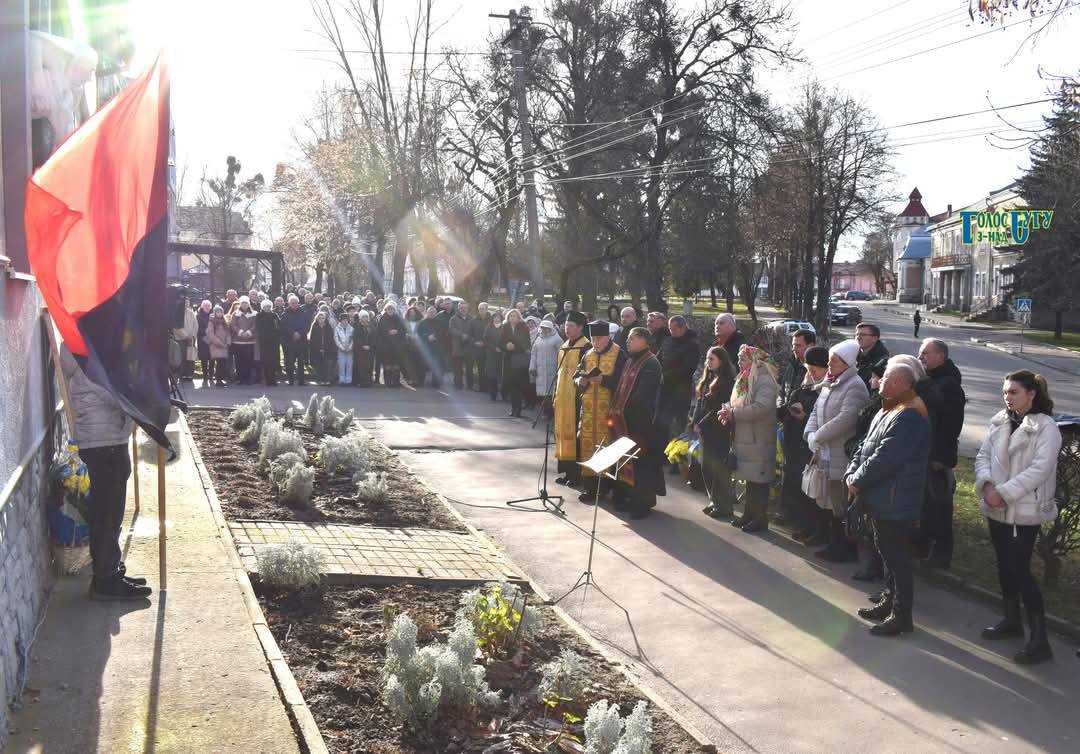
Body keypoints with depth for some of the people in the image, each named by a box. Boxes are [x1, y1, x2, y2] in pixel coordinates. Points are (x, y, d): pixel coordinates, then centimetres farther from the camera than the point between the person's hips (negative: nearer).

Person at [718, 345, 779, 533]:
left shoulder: (764, 380, -14)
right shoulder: (743, 379, 15)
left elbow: (762, 407, -27)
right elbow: (735, 403, 18)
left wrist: (734, 413, -21)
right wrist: (727, 411, -5)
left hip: (759, 440, -9)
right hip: (744, 438, 9)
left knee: (758, 480, -2)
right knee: (749, 478, 15)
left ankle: (761, 518, 6)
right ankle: (749, 514, 24)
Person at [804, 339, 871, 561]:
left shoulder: (855, 386, -15)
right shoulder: (829, 383, 14)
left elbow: (845, 419, -24)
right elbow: (816, 411, 15)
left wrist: (818, 437, -16)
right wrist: (811, 434, -3)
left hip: (844, 457, -9)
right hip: (826, 454, 9)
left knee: (843, 505, -1)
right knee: (832, 503, 16)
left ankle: (848, 549, 10)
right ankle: (835, 545, 27)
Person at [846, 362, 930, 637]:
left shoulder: (908, 418, -22)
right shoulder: (887, 412, 13)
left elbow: (884, 458, -26)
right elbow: (865, 446, 15)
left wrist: (857, 481, -15)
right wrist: (851, 474, 0)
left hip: (895, 503, -10)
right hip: (882, 501, 10)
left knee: (897, 558, -1)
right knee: (887, 553, 20)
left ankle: (901, 616, 8)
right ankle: (889, 603, 33)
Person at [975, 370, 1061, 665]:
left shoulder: (1046, 428, -13)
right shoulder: (999, 422, 6)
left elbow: (1039, 469, -20)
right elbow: (983, 455, 5)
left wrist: (1004, 492, -22)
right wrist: (987, 484, -14)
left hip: (1025, 511, -6)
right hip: (996, 508, 7)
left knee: (1020, 569, -8)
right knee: (1005, 564, 17)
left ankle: (1039, 639, -1)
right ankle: (1012, 621, 35)